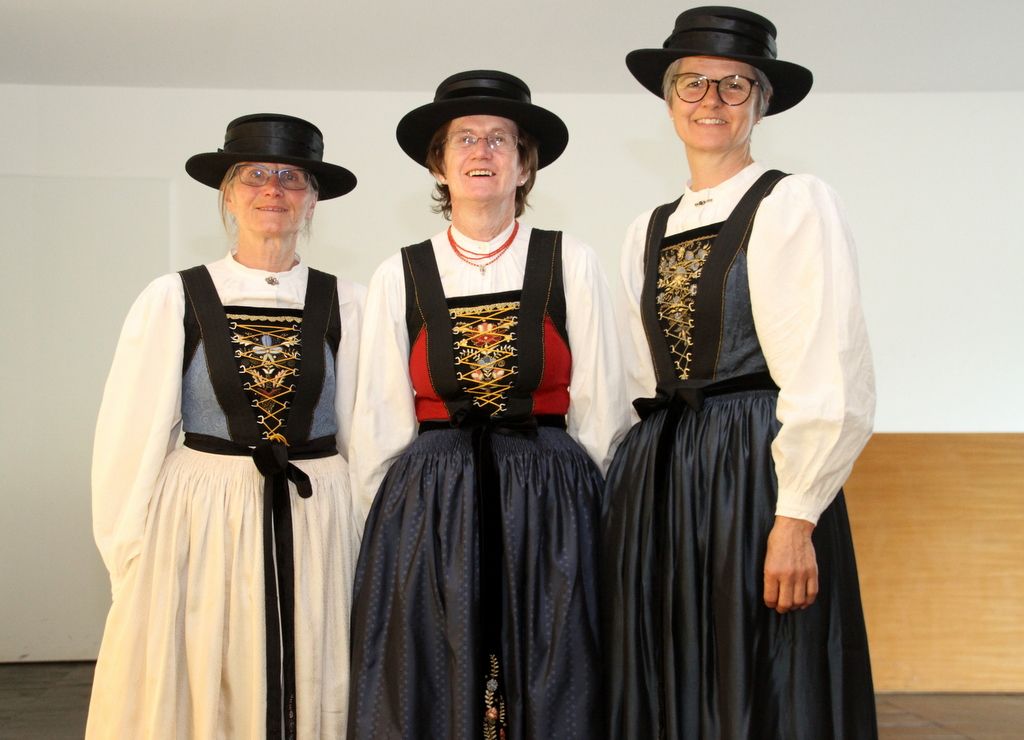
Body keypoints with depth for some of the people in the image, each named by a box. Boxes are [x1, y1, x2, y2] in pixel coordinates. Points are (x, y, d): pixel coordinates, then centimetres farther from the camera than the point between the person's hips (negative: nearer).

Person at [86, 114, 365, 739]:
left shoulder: (346, 304, 2)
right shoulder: (174, 299, -2)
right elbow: (129, 440, 0)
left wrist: (368, 542, 5)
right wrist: (131, 560, 0)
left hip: (318, 529, 1)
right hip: (199, 527, -1)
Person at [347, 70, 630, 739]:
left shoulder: (572, 264, 3)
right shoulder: (398, 277, 5)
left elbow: (601, 411, 4)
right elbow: (379, 426, 8)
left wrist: (571, 510, 2)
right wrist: (389, 527, 6)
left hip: (552, 512, 0)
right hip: (425, 512, 1)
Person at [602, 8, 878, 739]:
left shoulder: (796, 203, -4)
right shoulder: (647, 232, 15)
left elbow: (830, 381, -12)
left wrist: (797, 518, -18)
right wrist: (629, 495, 11)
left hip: (757, 474, -6)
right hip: (656, 482, 6)